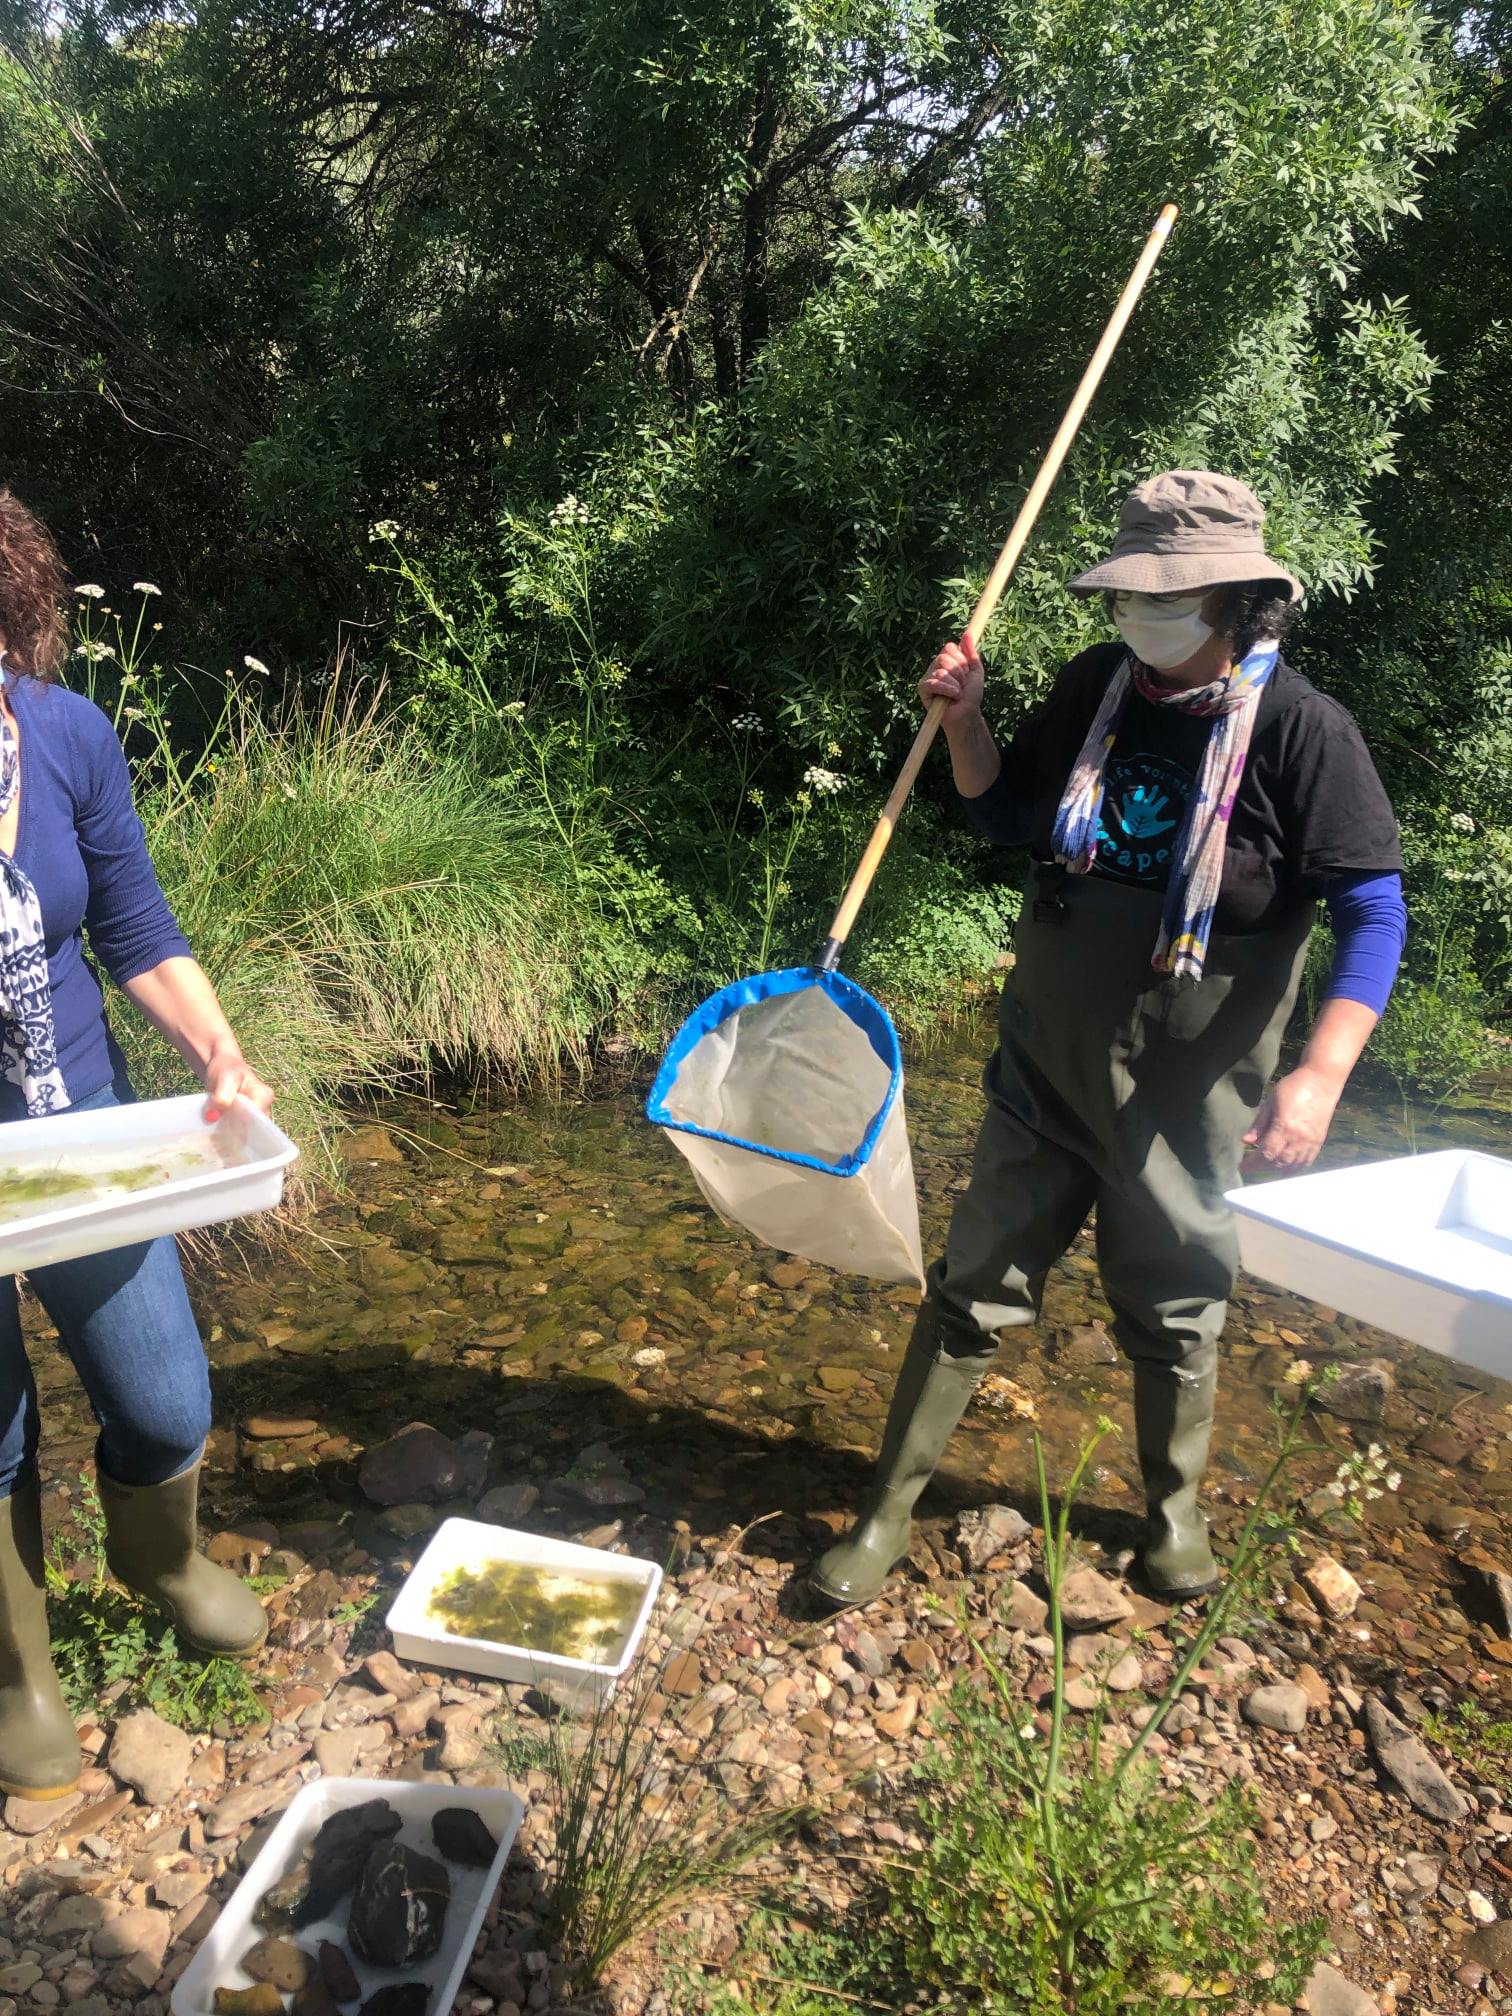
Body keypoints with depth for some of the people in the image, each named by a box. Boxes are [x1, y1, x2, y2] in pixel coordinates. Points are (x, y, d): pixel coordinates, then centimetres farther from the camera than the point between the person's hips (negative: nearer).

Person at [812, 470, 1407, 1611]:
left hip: (1186, 1099, -3)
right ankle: (890, 1515, 22)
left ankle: (1176, 1510, 41)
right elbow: (1010, 819, 13)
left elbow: (1376, 915, -15)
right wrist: (966, 722, -5)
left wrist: (1320, 1076, -26)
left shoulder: (1302, 728, -15)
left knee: (1177, 1317, 14)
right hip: (1047, 1072, 3)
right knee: (975, 1290, 7)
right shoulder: (1096, 687, -1)